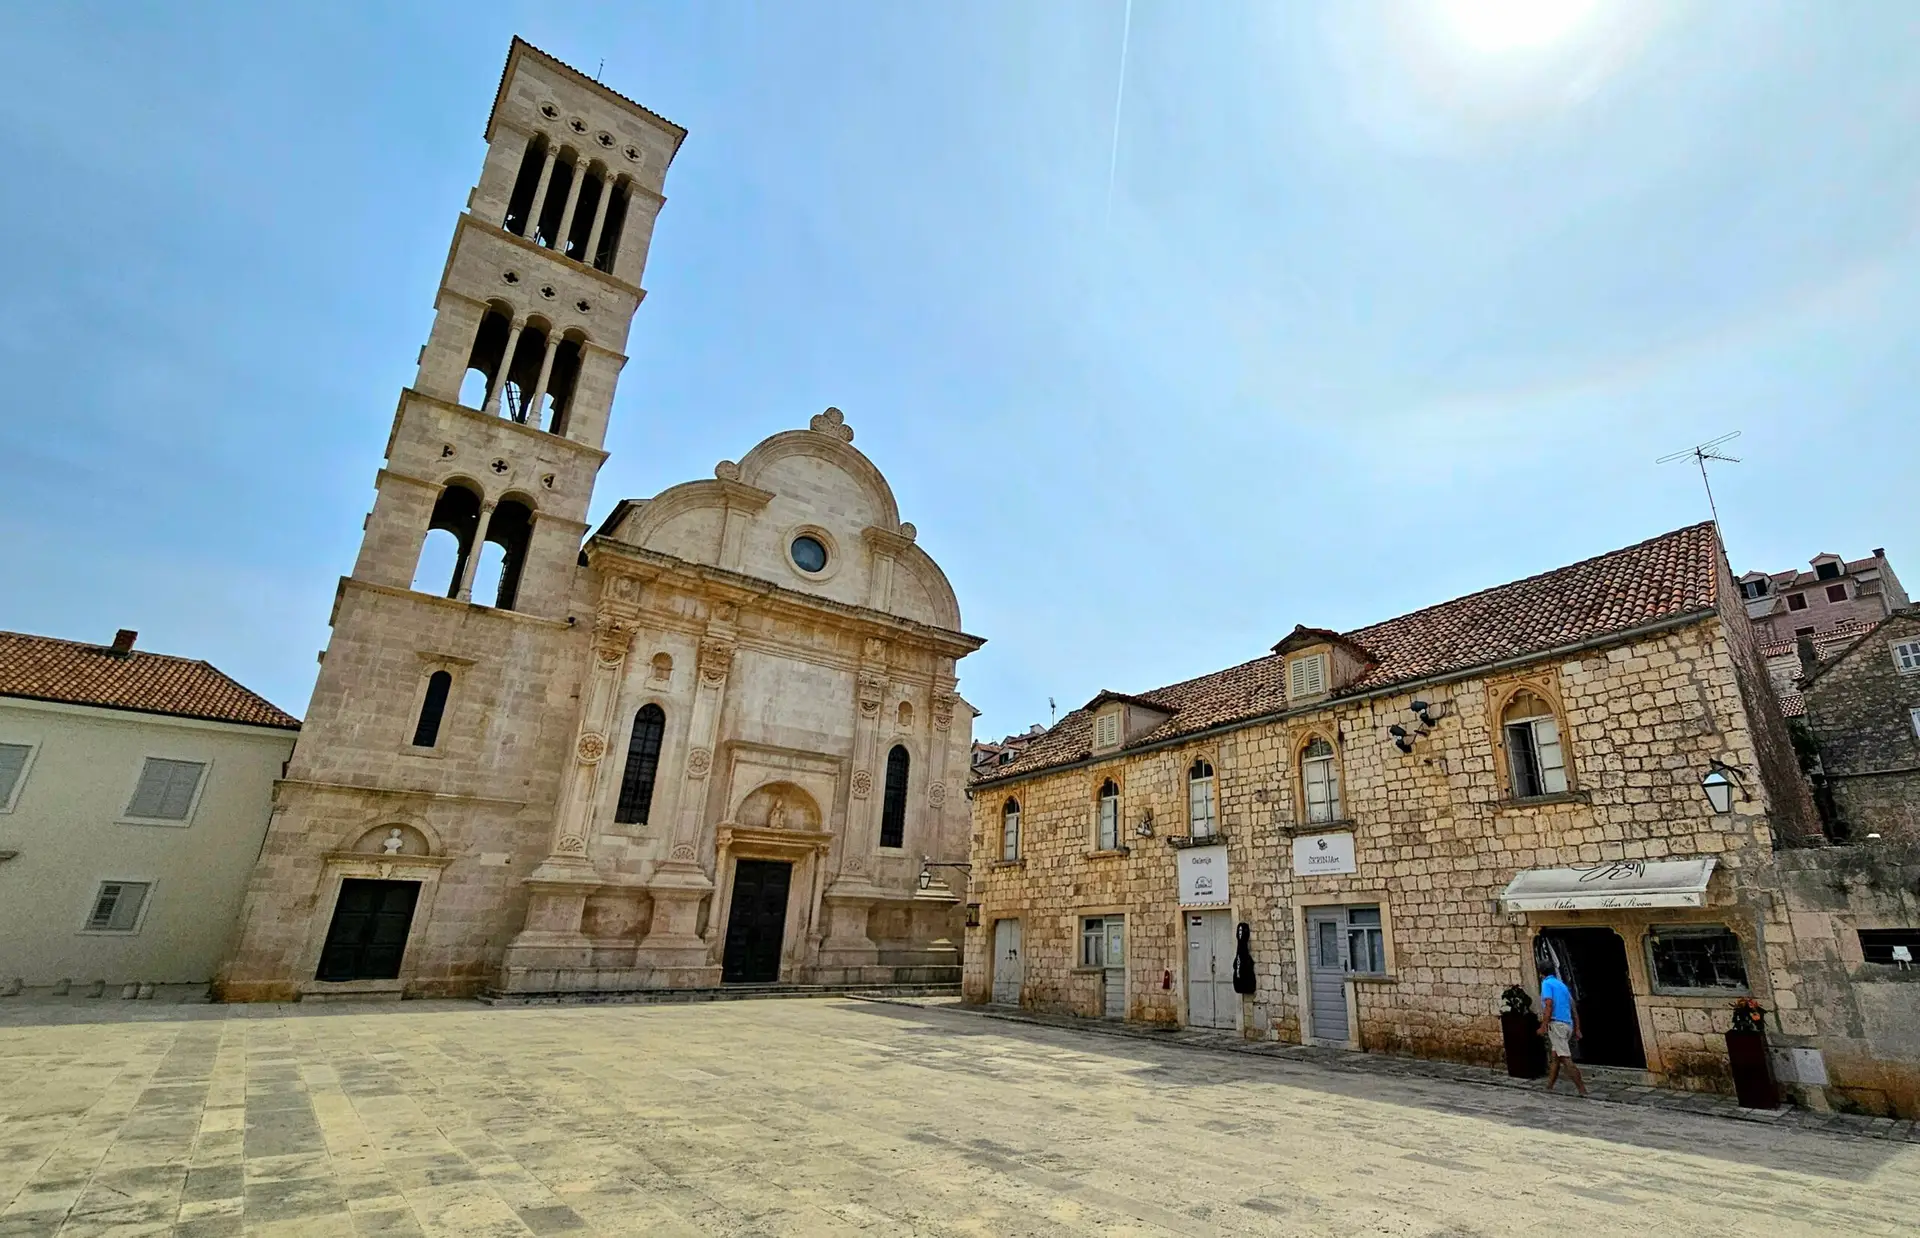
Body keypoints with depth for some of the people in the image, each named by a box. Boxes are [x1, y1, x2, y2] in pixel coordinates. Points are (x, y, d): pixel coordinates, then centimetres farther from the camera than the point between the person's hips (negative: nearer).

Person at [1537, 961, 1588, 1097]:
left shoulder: (1546, 983, -4)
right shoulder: (1563, 985, 20)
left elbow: (1549, 1005, -16)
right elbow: (1574, 1010, 18)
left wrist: (1543, 1026, -15)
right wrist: (1577, 1029, 20)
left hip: (1556, 1023, -9)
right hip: (1568, 1025, 9)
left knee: (1566, 1059, -9)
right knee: (1555, 1057, 13)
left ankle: (1583, 1091, -13)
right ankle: (1549, 1088, 16)